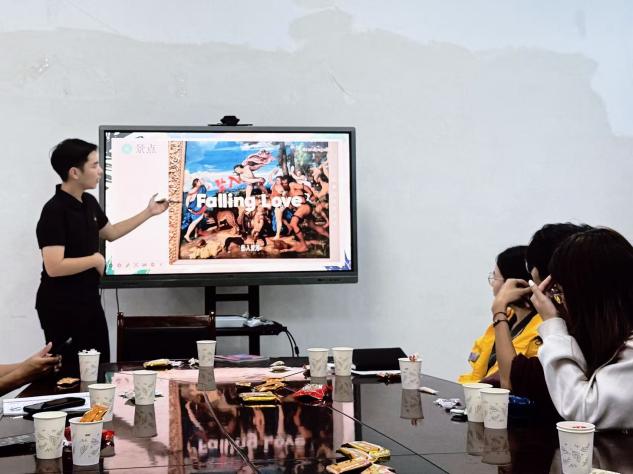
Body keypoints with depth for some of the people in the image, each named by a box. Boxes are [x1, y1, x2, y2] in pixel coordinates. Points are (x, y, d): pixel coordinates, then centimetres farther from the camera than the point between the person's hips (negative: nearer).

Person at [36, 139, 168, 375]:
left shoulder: (89, 203, 6)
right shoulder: (54, 212, -21)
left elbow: (109, 232, 25)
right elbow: (54, 267, -29)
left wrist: (148, 212, 22)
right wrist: (96, 260, -17)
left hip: (88, 299, 9)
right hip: (61, 306, -9)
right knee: (69, 373, 1)